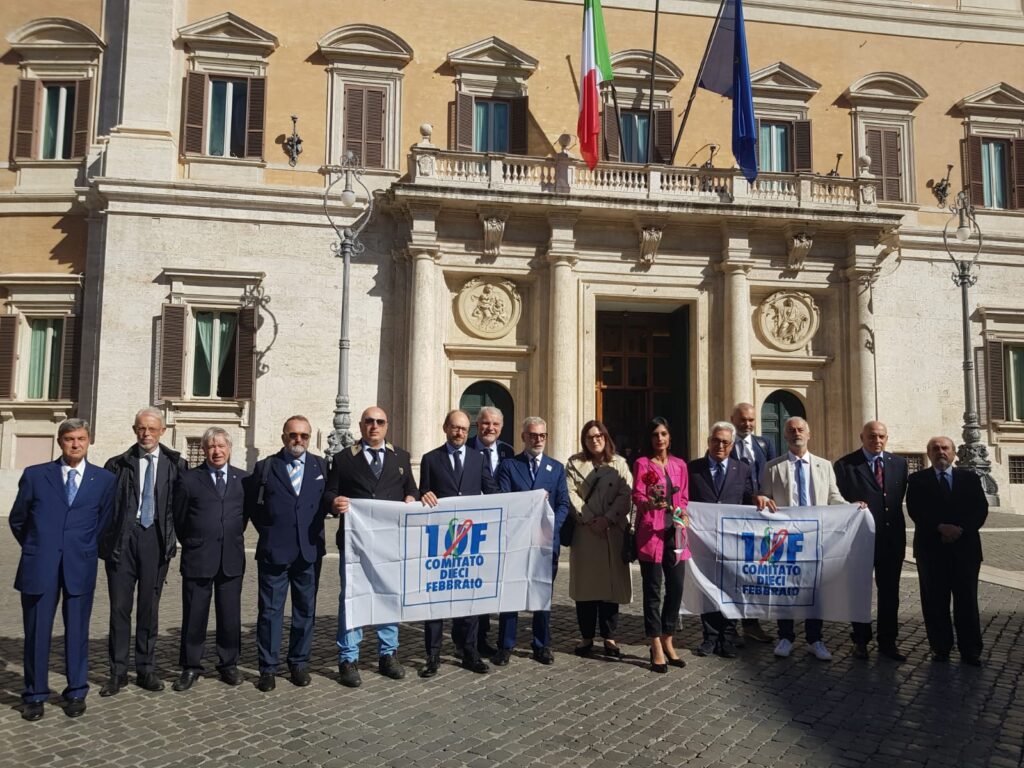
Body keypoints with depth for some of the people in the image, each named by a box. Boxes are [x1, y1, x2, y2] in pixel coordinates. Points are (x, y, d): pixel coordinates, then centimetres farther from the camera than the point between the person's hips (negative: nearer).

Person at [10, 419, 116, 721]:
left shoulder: (105, 479, 3)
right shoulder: (34, 475, 4)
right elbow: (17, 520, 12)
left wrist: (84, 549, 10)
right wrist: (36, 549, 12)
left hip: (80, 566, 0)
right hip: (39, 566, 0)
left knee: (77, 631, 7)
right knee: (36, 632, 6)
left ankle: (76, 693, 20)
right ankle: (35, 695, 20)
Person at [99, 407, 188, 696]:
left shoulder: (175, 465, 4)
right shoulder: (118, 465, 4)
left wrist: (174, 536, 0)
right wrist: (105, 538, -3)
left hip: (156, 539, 0)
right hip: (123, 538, 0)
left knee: (149, 606, 7)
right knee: (120, 606, 3)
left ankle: (146, 669, 18)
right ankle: (118, 672, 13)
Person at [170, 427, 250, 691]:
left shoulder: (244, 479, 5)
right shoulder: (188, 479, 0)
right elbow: (179, 519, 7)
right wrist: (191, 544, 12)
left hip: (231, 558, 2)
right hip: (197, 558, -1)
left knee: (230, 615, 7)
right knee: (194, 615, 5)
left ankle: (228, 664, 20)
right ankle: (190, 667, 17)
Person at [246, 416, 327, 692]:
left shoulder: (321, 467, 6)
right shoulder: (265, 467, 2)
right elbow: (251, 504, 10)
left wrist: (315, 530, 4)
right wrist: (267, 530, 4)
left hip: (309, 551, 2)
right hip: (273, 551, -2)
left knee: (305, 610, 10)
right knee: (270, 610, 3)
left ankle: (299, 663, 22)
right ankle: (268, 668, 13)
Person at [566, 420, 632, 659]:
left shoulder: (619, 463, 10)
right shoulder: (574, 463, 11)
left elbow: (625, 495, -1)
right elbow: (571, 494, -1)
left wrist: (607, 519, -13)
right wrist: (589, 520, -11)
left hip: (613, 532, 0)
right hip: (584, 532, 0)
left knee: (612, 582, 0)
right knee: (585, 582, 1)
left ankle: (609, 637, 8)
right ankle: (586, 637, 9)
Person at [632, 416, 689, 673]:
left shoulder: (680, 465, 14)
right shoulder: (642, 464, 0)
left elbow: (684, 497, 19)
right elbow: (637, 496, -9)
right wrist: (650, 503, -30)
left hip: (674, 533, 5)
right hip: (650, 533, -4)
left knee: (676, 588, 5)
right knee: (653, 590, -2)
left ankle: (667, 642, 21)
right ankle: (657, 650, 4)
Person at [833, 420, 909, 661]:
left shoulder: (899, 463, 8)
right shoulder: (846, 465, -5)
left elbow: (900, 497, 12)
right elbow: (845, 499, -6)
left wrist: (895, 525, 7)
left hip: (892, 536, 4)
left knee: (890, 591, 9)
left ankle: (888, 641, 20)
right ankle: (861, 640, 19)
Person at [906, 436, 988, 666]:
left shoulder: (970, 478, 11)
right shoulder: (917, 480, 6)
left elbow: (981, 509, 1)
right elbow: (915, 511, -5)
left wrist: (961, 529, -13)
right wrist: (941, 527, -17)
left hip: (965, 547, 1)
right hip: (931, 548, -1)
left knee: (967, 600, 2)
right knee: (935, 602, 2)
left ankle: (970, 651, 10)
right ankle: (940, 648, 10)